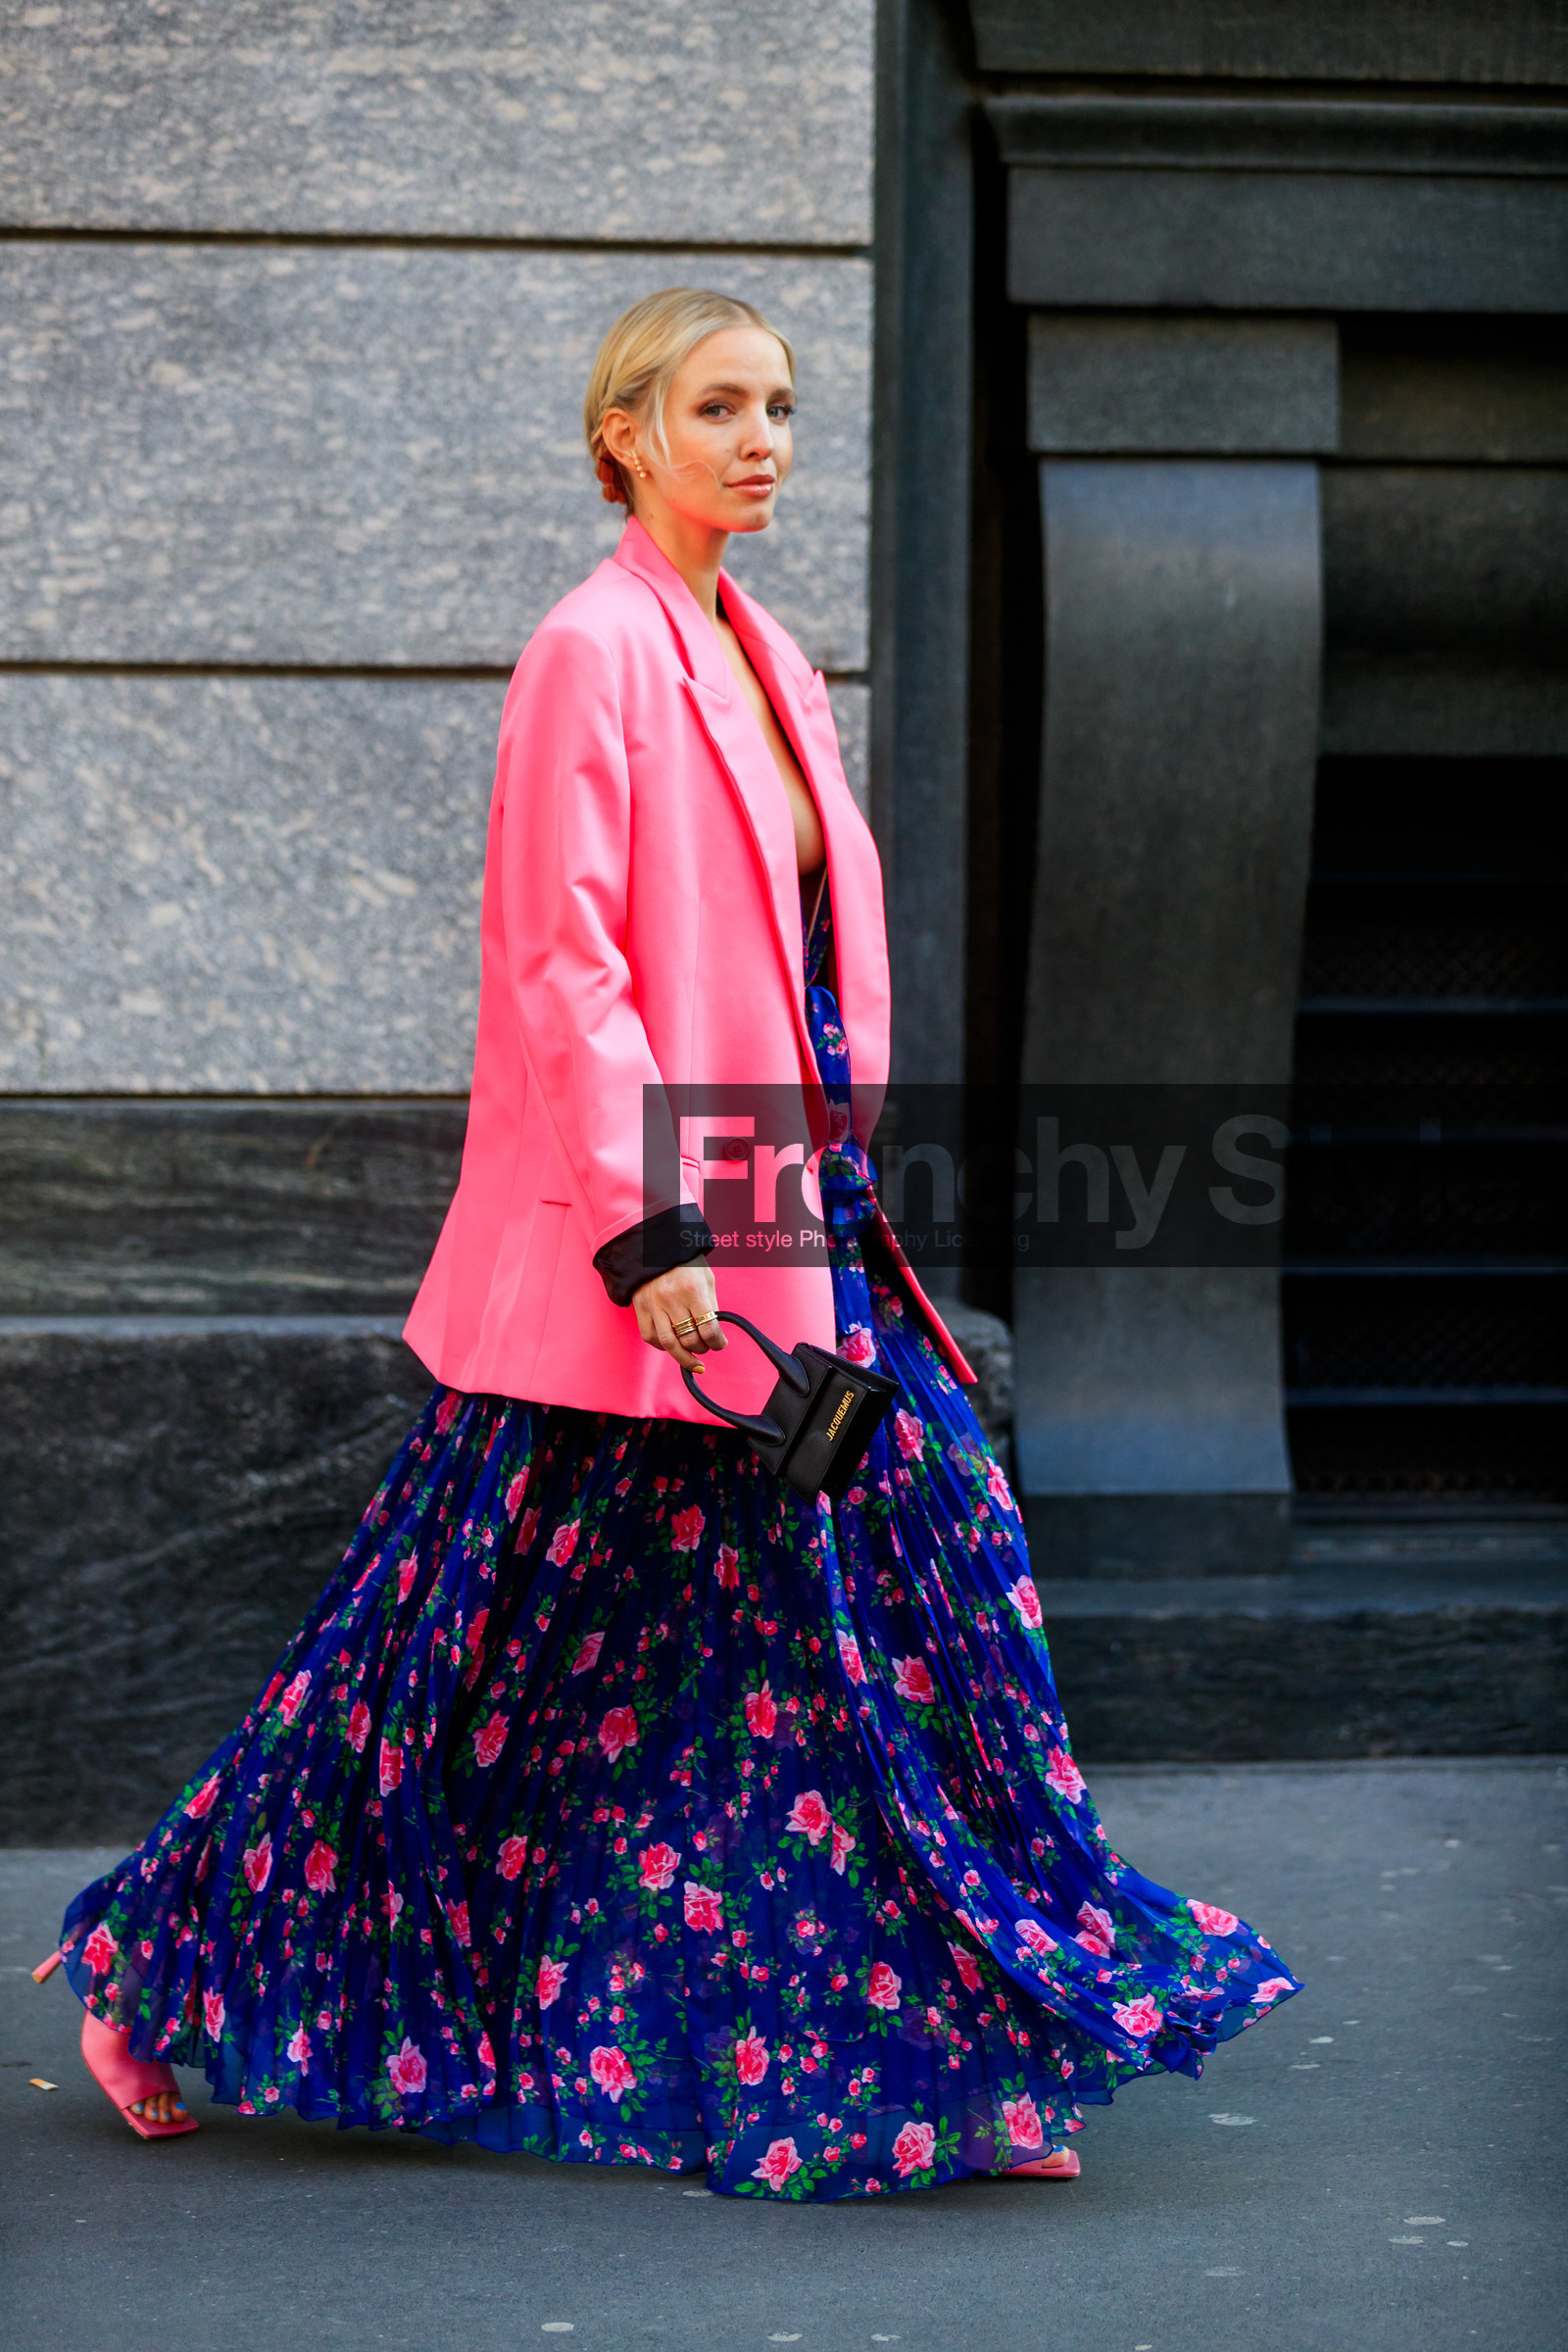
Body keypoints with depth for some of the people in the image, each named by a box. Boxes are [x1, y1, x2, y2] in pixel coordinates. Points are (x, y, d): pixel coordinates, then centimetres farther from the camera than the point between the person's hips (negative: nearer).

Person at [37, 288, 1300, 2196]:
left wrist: (834, 1166, 18)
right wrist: (648, 1232, -23)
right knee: (496, 1641, 0)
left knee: (926, 1598, 4)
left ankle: (957, 2071, 10)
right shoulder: (592, 651, -11)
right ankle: (163, 1972, 17)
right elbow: (560, 965, -17)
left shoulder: (760, 659, 15)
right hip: (642, 1240, -8)